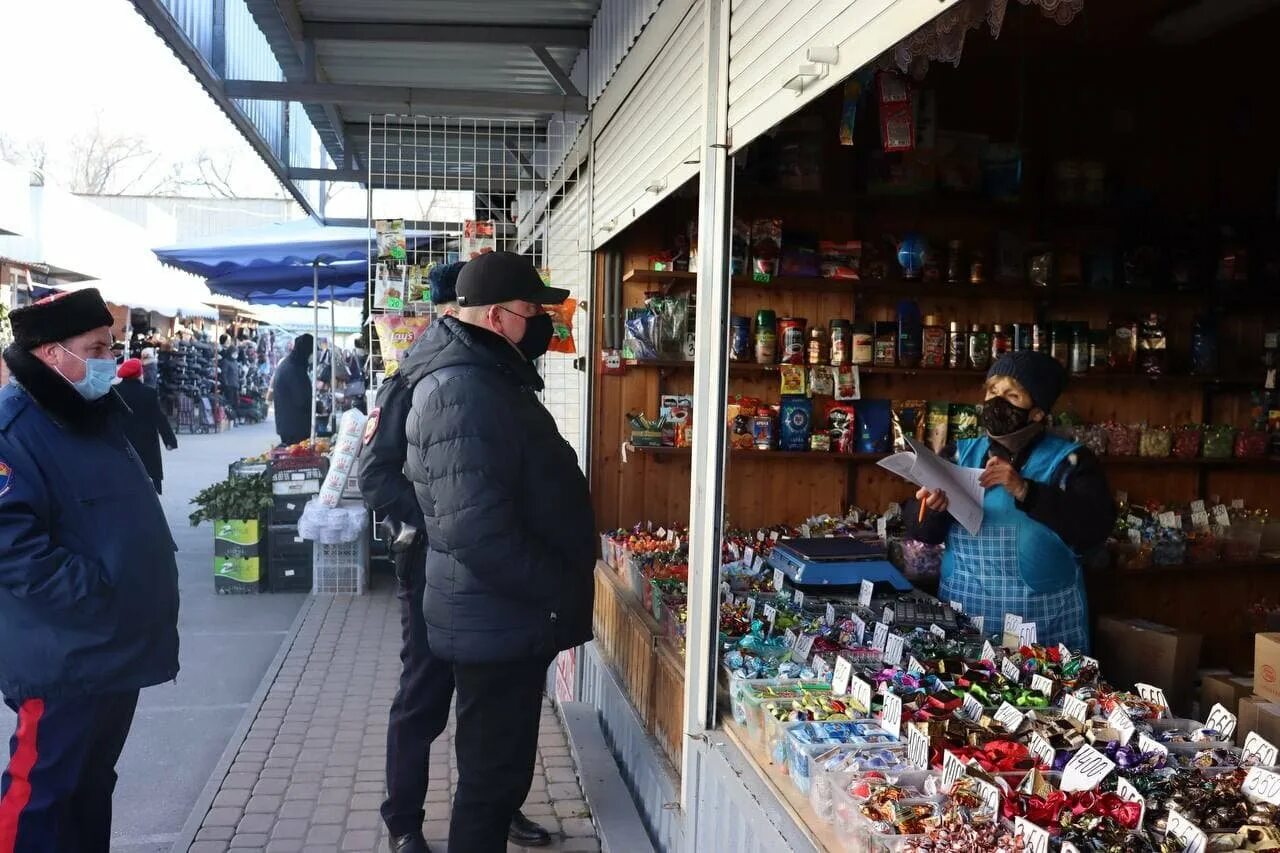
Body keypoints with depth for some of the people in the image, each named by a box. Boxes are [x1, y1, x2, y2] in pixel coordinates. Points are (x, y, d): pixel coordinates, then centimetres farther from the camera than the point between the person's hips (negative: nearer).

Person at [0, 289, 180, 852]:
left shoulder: (96, 415, 13)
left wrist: (151, 592, 14)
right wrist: (94, 589, -23)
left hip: (117, 648, 9)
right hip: (64, 660, -9)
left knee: (92, 782, 20)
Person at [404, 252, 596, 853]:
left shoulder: (490, 377, 12)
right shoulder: (462, 391, -23)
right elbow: (476, 529, -29)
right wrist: (559, 592, -19)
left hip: (508, 616, 10)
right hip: (500, 622, -10)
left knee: (499, 770, 23)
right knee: (493, 776, 5)